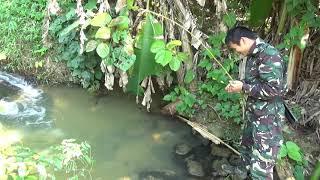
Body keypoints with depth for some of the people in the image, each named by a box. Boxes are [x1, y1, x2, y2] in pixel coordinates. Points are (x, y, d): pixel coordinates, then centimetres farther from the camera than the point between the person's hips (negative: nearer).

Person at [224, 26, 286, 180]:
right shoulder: (253, 55, 9)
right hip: (253, 115, 10)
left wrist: (243, 88, -18)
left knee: (261, 167, -3)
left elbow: (273, 89, -27)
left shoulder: (269, 55, -22)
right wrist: (238, 85, 3)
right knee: (246, 151, 25)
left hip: (268, 119, -10)